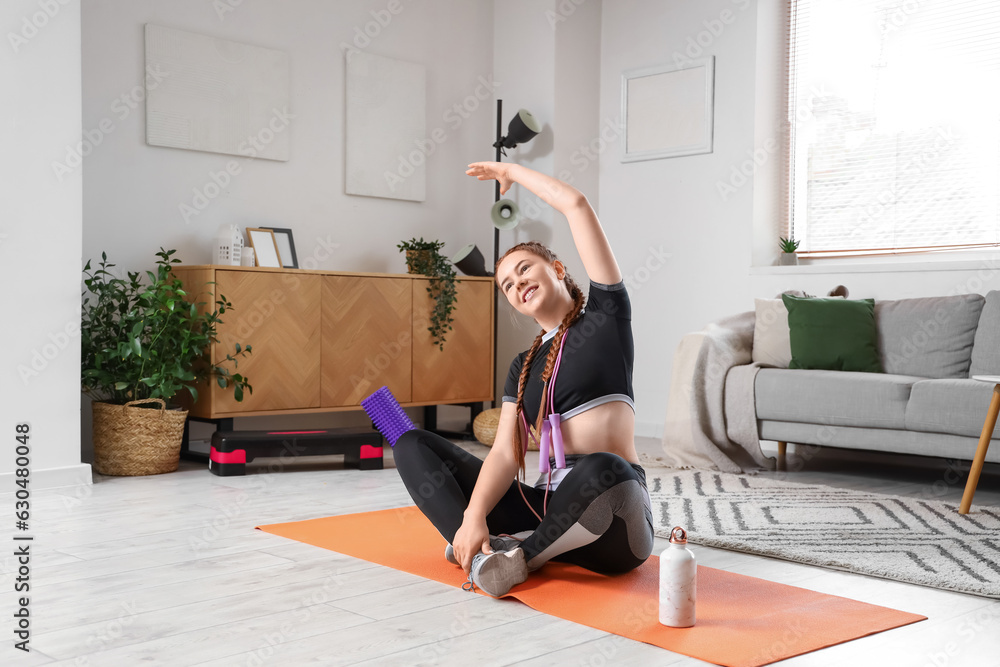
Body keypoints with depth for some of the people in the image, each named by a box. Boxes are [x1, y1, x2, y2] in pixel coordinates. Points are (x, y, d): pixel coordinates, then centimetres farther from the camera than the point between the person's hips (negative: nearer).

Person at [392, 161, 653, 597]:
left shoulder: (606, 315, 6)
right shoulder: (523, 368, 19)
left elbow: (575, 204, -1)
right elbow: (506, 454, 3)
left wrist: (511, 171, 15)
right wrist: (474, 517, -16)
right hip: (545, 508, 5)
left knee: (603, 470, -42)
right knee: (412, 445, -2)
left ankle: (521, 555, -15)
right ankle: (481, 551, -27)